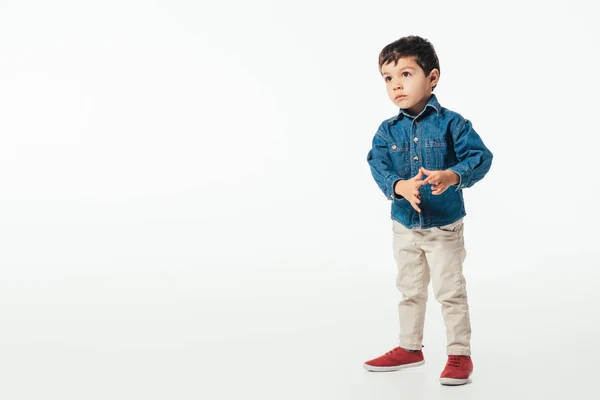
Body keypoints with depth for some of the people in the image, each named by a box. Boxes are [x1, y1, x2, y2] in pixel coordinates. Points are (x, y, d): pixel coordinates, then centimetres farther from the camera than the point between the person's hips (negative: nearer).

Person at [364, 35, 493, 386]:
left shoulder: (451, 123, -12)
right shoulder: (387, 131, -3)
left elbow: (480, 157, -17)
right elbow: (378, 166, -13)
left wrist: (452, 176, -36)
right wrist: (400, 186, -34)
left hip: (444, 226, -4)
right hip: (404, 226, 4)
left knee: (450, 291, 3)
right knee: (410, 291, 18)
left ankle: (460, 354, 18)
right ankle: (410, 348, 33)